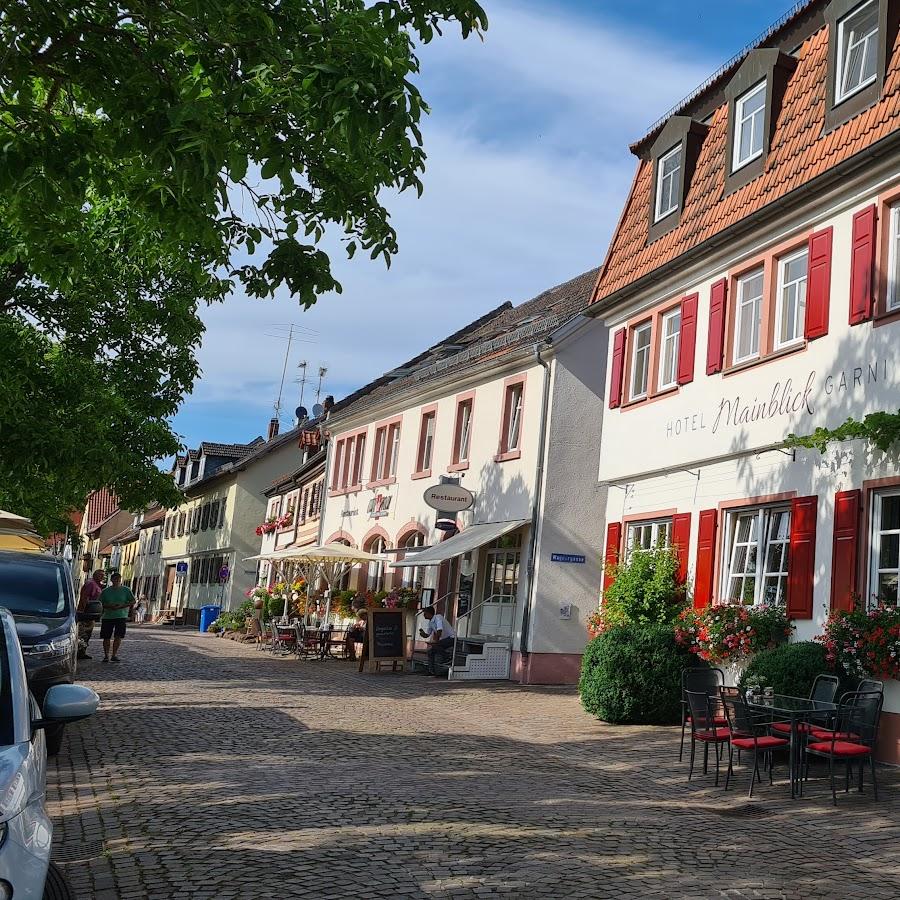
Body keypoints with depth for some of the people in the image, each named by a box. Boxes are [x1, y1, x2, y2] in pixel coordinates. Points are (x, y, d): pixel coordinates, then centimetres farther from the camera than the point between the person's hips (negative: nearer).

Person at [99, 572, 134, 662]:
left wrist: (121, 606, -12)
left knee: (118, 636, -8)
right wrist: (109, 606, -13)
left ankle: (114, 655, 0)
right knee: (106, 637, 2)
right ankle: (106, 655, 12)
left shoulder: (126, 590, 3)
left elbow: (133, 601, 1)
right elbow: (100, 603, 7)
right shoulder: (106, 591, 6)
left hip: (121, 616, -1)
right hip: (107, 616, 1)